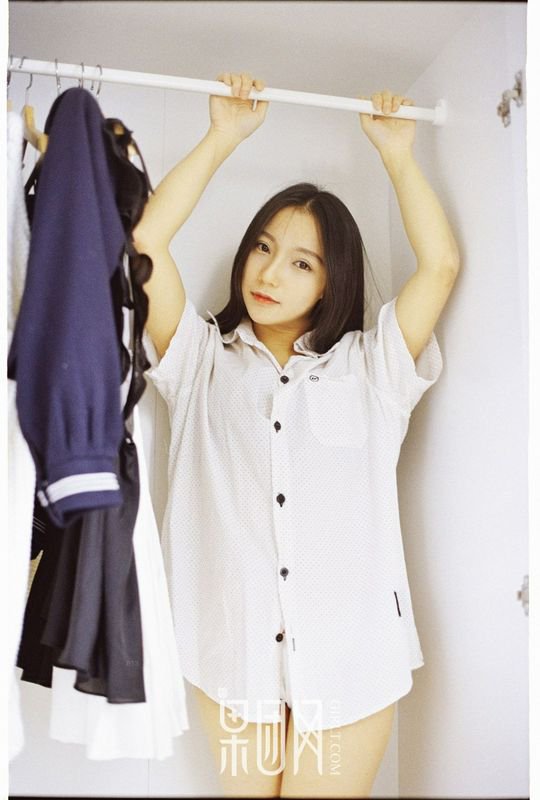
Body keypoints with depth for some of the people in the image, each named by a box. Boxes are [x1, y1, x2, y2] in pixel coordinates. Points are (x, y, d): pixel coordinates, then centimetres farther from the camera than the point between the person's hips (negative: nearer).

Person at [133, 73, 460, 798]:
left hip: (350, 653, 0)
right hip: (233, 650, 1)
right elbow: (145, 244, -1)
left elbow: (441, 263, 1)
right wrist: (224, 136, 4)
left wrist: (397, 153, 9)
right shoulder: (203, 362, 7)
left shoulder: (368, 370, 8)